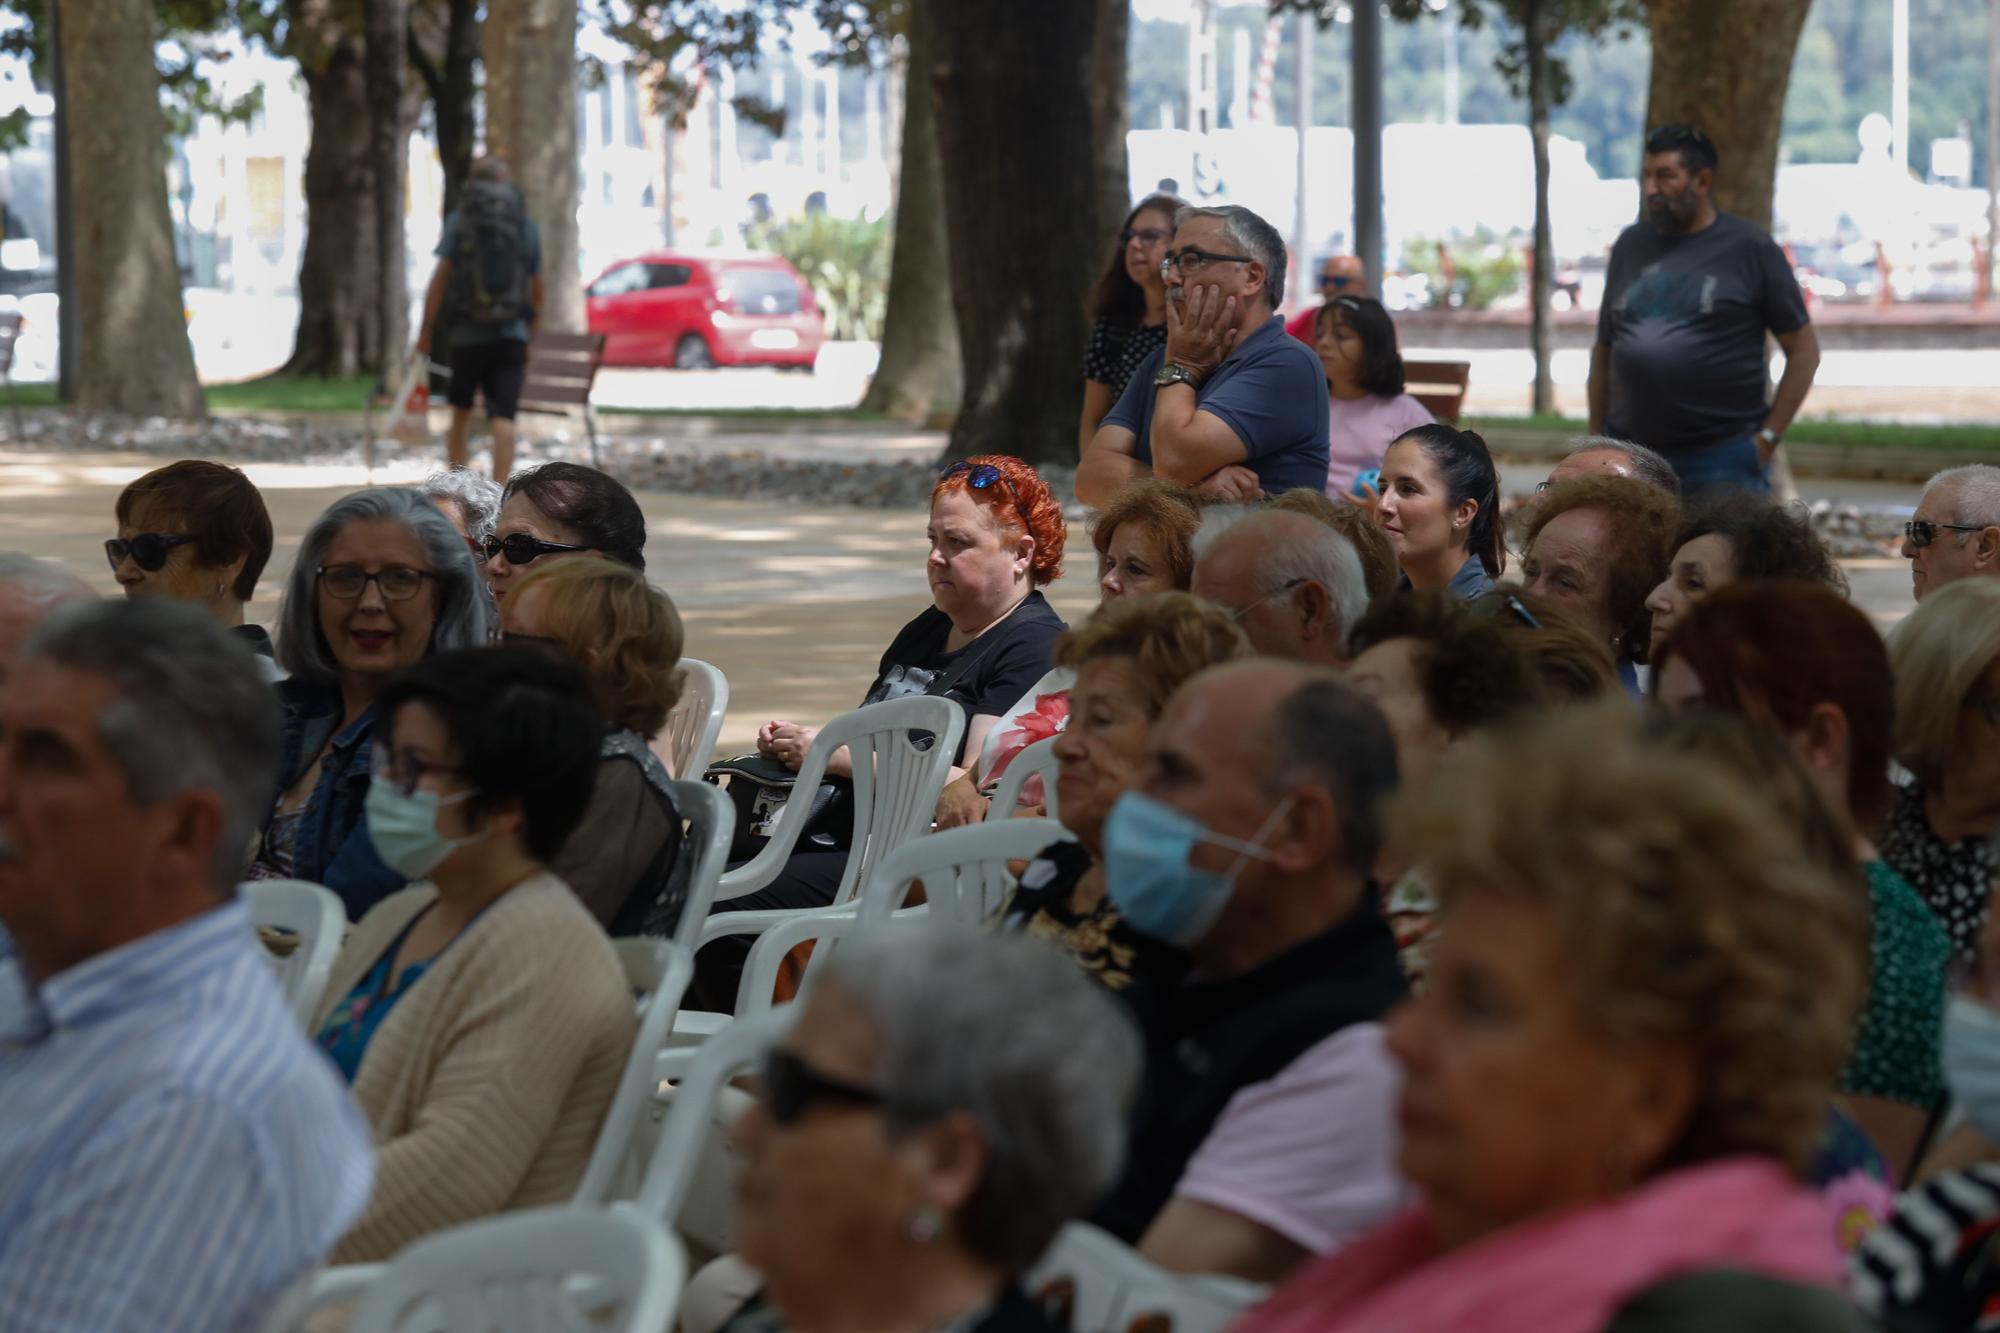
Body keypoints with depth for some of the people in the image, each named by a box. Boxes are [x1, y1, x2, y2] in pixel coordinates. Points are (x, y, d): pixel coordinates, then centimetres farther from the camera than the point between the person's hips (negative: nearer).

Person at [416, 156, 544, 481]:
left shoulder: (458, 222, 0)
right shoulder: (527, 227, 6)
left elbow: (440, 278, -7)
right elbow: (536, 291, 11)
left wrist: (425, 332, -4)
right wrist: (532, 335, 23)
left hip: (467, 335, 0)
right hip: (512, 335, 0)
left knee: (461, 413, 17)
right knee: (503, 419, -7)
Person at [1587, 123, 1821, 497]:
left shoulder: (1749, 247, -1)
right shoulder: (1631, 246, 12)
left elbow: (1803, 348, 1)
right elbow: (1604, 350, 18)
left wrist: (1769, 437, -6)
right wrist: (1597, 441, 12)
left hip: (1722, 464, -4)